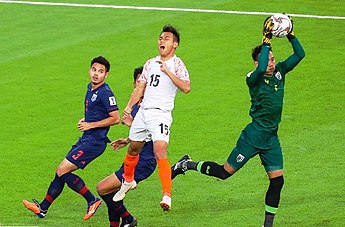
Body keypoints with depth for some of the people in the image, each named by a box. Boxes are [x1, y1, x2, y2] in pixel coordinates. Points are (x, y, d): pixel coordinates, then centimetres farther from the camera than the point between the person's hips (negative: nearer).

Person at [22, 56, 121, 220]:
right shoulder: (90, 88, 13)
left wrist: (90, 125, -16)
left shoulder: (105, 93, -16)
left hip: (94, 142, -9)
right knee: (61, 172, 11)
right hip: (86, 139, 9)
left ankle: (92, 200, -3)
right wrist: (84, 121, 10)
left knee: (62, 171, -12)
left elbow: (116, 118, -20)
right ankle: (43, 208, 19)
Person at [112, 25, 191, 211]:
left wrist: (168, 72, -23)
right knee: (133, 149, 15)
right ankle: (128, 181, 41)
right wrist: (129, 107, 5)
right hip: (143, 111, 6)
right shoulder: (151, 63, 16)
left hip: (161, 114, -6)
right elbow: (140, 88, 18)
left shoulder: (177, 64, -3)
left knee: (160, 152, -21)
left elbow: (186, 87, -18)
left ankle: (167, 196, -22)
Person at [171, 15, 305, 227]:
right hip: (254, 135, -6)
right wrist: (266, 41, -35)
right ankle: (187, 165, 23)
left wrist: (290, 34, -11)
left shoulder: (279, 72, 4)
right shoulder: (253, 78, -15)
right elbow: (261, 70, -38)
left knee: (277, 180, -1)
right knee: (225, 172, 1)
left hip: (271, 138, 6)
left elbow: (300, 54, 3)